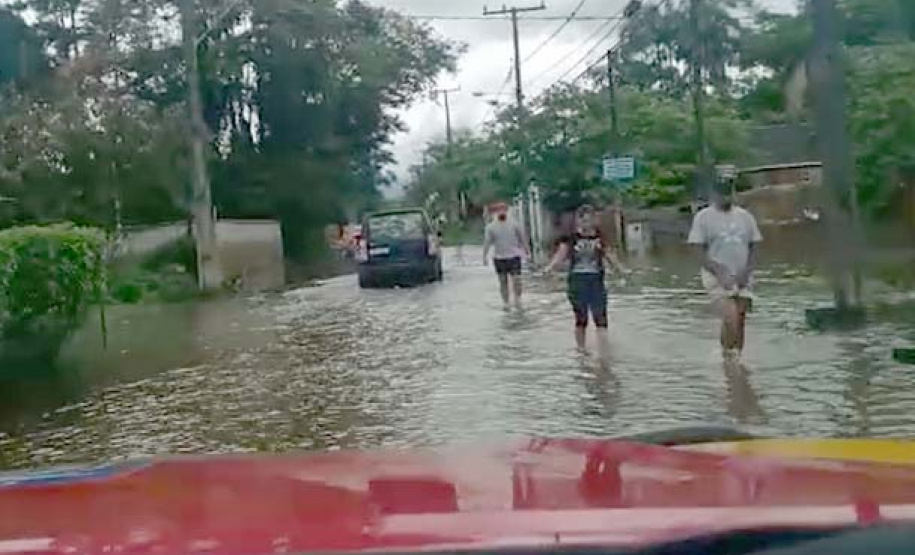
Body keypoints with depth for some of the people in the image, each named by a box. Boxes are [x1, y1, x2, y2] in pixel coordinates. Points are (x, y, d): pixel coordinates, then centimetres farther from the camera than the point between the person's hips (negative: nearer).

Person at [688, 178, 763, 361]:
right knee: (730, 319, -18)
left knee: (740, 321, 4)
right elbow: (701, 252, -5)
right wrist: (720, 272, -15)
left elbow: (754, 248, 11)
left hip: (742, 279, 4)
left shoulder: (745, 216, 11)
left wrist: (746, 272, -4)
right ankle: (729, 357, -5)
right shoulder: (703, 217, -1)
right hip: (717, 280, -4)